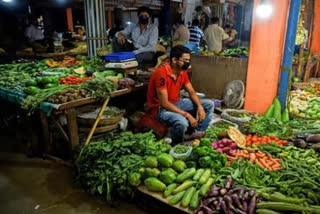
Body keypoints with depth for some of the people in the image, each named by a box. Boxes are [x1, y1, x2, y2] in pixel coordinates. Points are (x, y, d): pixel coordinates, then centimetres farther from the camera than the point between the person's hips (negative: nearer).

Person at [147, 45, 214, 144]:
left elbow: (192, 92, 6)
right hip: (160, 108, -8)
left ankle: (198, 133, 1)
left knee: (209, 104, 3)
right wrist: (187, 115, -30)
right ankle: (178, 145, -7)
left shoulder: (182, 72, -2)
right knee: (182, 122, -38)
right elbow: (164, 103, -29)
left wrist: (200, 106, -14)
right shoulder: (161, 73, -27)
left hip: (176, 103, 8)